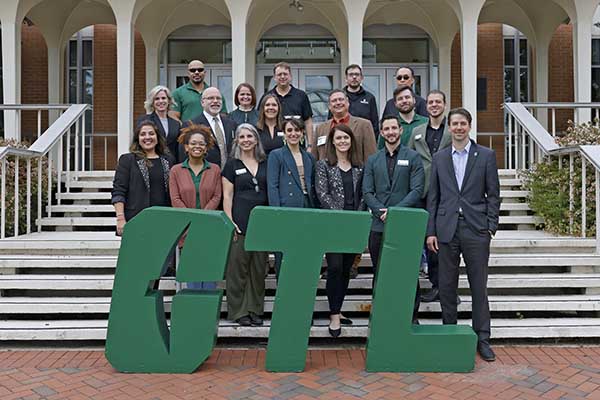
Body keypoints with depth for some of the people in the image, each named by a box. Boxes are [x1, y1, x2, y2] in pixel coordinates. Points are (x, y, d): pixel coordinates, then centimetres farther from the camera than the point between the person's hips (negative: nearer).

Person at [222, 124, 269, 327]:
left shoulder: (265, 164, 12)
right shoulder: (232, 164, 5)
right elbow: (227, 196, 1)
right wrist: (230, 222, -8)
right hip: (240, 222, -3)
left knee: (259, 267, 7)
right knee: (238, 267, -1)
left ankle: (256, 310, 18)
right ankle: (238, 311, 10)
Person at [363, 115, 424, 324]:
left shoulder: (413, 157, 5)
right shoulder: (372, 160, 13)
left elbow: (417, 190, -5)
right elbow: (367, 192, 6)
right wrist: (380, 211, -10)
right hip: (379, 225, 3)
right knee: (379, 273, 8)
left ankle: (412, 315, 16)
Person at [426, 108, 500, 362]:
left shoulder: (486, 155, 4)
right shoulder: (439, 158, 9)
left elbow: (493, 194, 3)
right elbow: (433, 197, 8)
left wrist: (490, 227, -5)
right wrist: (431, 231, 2)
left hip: (476, 229, -2)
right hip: (447, 229, 2)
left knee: (478, 286, 5)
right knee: (446, 285, 8)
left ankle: (482, 338, 17)